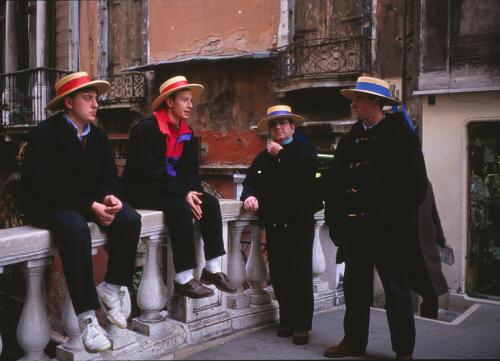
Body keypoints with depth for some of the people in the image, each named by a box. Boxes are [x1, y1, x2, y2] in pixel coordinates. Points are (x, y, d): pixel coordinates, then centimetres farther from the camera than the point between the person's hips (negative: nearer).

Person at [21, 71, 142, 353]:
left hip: (91, 202, 6)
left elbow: (109, 176, 8)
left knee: (131, 219, -21)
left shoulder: (98, 136, 9)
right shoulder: (46, 134, -12)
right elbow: (47, 185, -20)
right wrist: (90, 206, -28)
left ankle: (111, 288, -5)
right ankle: (88, 318, -32)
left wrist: (111, 197, -17)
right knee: (76, 229, -38)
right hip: (51, 205, -6)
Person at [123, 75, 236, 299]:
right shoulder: (147, 128, -16)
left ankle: (212, 270, -6)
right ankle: (183, 279, -27)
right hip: (142, 191, -8)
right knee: (181, 207, -32)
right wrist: (184, 194, -26)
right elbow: (151, 172, -23)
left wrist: (192, 192, -14)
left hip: (170, 189, 8)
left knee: (211, 203, -12)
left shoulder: (187, 133, 8)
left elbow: (190, 170, 8)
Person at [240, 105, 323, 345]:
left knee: (301, 273, -3)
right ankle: (287, 320, 20)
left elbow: (310, 166, -18)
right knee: (278, 274, 5)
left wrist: (282, 153, -10)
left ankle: (301, 325, 7)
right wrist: (250, 195, -12)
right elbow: (251, 182, 10)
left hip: (300, 221, -4)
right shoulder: (263, 157, 19)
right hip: (274, 224, 4)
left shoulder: (304, 149, 6)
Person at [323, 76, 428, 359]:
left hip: (388, 230, -5)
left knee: (397, 290, 6)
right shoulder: (350, 139, 11)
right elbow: (334, 183, 9)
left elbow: (416, 184, -10)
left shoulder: (402, 136, -4)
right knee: (355, 287, 14)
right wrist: (335, 219, 3)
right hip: (354, 228, 5)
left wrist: (396, 218, -14)